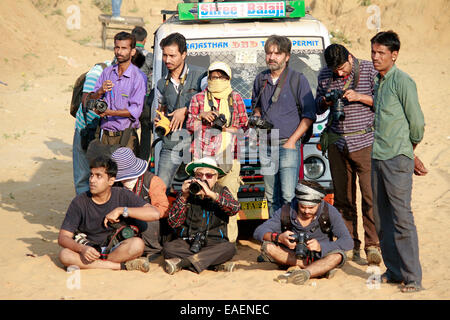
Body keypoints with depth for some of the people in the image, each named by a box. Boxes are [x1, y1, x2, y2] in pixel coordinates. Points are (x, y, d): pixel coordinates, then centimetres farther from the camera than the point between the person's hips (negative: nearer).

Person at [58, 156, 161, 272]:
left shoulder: (122, 196, -6)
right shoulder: (79, 202, -7)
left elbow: (155, 214, -16)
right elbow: (63, 237, -11)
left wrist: (121, 210, -21)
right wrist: (82, 249, -32)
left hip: (115, 248, -1)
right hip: (89, 249, 1)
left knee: (137, 244, -32)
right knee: (64, 255, -31)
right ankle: (123, 265, -24)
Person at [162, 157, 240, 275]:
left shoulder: (222, 191, 7)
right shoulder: (187, 192, 8)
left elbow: (235, 208, -16)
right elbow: (173, 223, -1)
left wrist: (211, 194, -25)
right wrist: (183, 196, -11)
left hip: (214, 243, 0)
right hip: (187, 242, 1)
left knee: (229, 248, -32)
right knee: (168, 247, -28)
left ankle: (181, 262, -31)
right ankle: (217, 263, -28)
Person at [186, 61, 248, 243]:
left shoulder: (236, 98, 14)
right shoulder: (198, 98, 13)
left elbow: (244, 125, 15)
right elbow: (189, 126, 13)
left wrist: (227, 128, -3)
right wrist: (200, 116, -6)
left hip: (228, 156, 0)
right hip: (203, 156, 0)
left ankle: (229, 239, 1)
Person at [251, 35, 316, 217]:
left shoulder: (297, 80, -4)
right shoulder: (260, 80, 10)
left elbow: (309, 115, -4)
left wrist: (292, 141, -10)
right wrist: (257, 120, 7)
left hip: (288, 145, -5)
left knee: (288, 195, -13)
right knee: (271, 197, 9)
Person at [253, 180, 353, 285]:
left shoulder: (329, 212, -17)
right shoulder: (285, 212, -14)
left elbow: (348, 242, -23)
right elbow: (259, 232, -16)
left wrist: (320, 246, -38)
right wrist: (279, 238, -36)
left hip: (320, 257, -2)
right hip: (293, 256, 2)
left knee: (338, 256, -32)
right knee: (267, 246, -25)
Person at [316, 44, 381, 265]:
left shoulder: (369, 70, -1)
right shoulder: (325, 75, 10)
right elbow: (317, 108, 19)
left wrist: (360, 97, -16)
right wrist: (326, 102, -3)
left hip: (364, 142, -4)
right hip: (337, 144, 4)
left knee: (370, 195, -8)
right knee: (342, 197, 5)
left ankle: (372, 245, -1)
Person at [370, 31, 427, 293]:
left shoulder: (402, 81, -9)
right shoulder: (378, 81, 14)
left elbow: (417, 122, -7)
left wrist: (409, 151, 9)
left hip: (397, 158, -8)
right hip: (377, 157, 8)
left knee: (402, 217, -7)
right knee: (382, 219, 10)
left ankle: (412, 277, -2)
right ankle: (394, 271, 19)